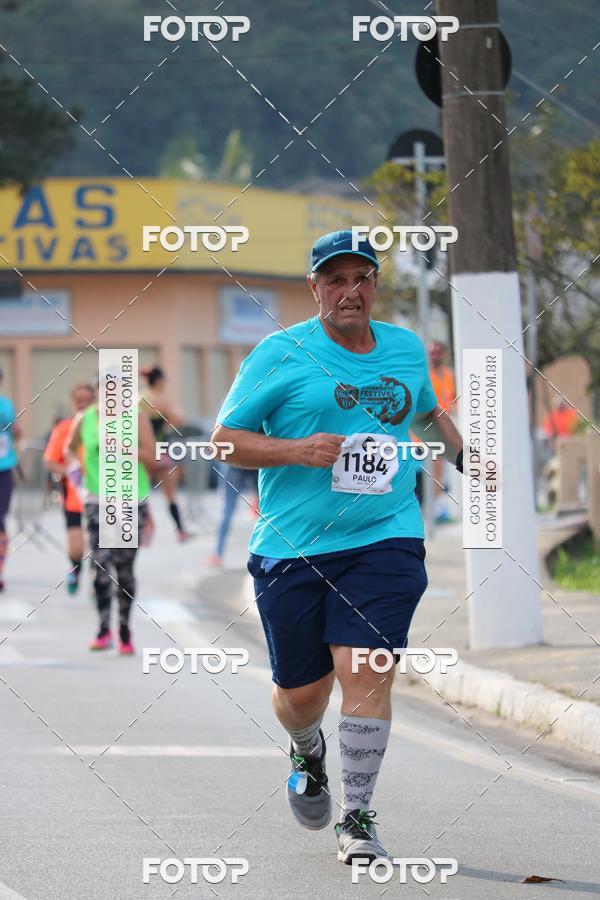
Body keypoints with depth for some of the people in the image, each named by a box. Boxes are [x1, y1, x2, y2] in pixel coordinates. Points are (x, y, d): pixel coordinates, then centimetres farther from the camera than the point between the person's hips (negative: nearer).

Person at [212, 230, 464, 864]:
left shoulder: (406, 349, 12)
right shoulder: (281, 354, -2)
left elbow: (427, 411, 33)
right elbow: (224, 438, -2)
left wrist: (466, 458, 23)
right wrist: (296, 450, -15)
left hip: (384, 540, 1)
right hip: (293, 547, -1)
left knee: (365, 672, -15)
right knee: (300, 693, 6)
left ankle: (357, 817, -3)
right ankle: (307, 752, 43)